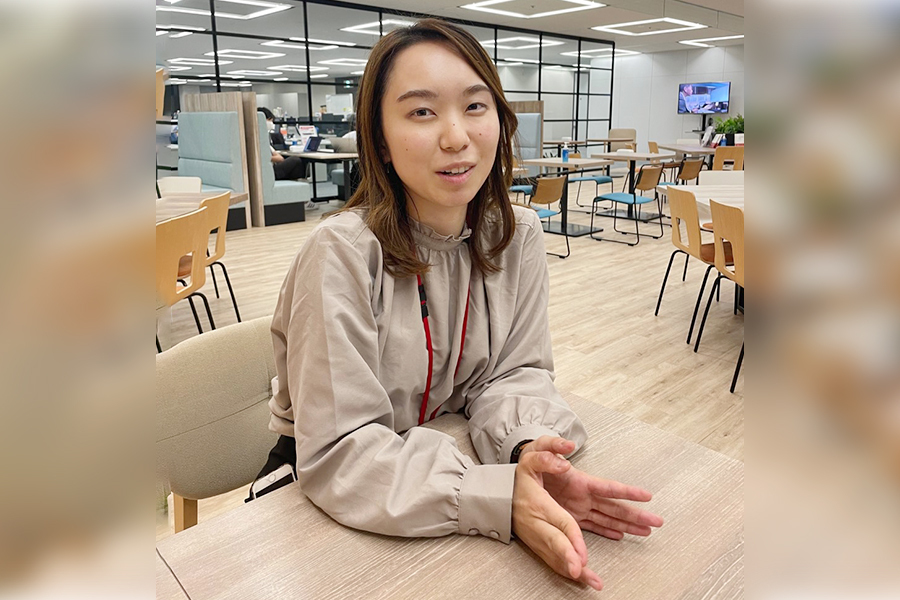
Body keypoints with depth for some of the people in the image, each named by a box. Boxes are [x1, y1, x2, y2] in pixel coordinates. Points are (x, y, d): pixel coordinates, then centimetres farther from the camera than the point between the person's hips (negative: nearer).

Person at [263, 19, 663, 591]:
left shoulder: (519, 234, -7)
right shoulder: (342, 253, -24)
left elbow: (514, 371, -4)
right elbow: (338, 454, -25)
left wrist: (530, 447, -26)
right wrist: (502, 497, -35)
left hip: (442, 450, 4)